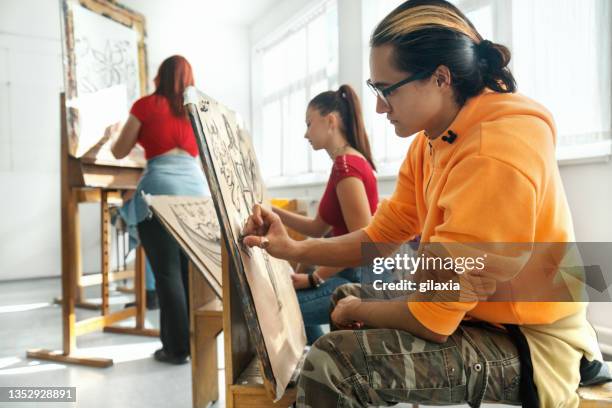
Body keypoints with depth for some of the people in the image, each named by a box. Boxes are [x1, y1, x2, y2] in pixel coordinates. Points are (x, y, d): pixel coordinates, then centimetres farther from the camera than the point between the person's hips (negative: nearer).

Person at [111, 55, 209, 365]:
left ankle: (177, 347, 5)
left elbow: (119, 152, 14)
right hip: (197, 188, 4)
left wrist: (115, 136, 35)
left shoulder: (146, 104, 9)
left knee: (167, 272, 0)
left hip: (161, 188, -4)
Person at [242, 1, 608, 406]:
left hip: (526, 345, -9)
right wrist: (294, 249, -6)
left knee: (332, 363, -25)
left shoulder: (493, 160, -31)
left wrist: (356, 311, -8)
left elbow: (432, 319, -27)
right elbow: (382, 235, 4)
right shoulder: (432, 138, -1)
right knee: (346, 296, 22)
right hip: (472, 312, 9)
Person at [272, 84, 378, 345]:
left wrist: (314, 278, -16)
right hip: (354, 274, 11)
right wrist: (271, 211, 8)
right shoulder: (348, 163, 13)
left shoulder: (346, 166, -19)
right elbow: (318, 228, 15)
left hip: (361, 278, -11)